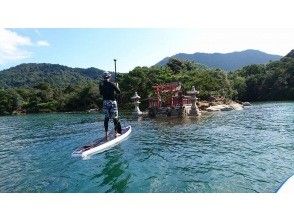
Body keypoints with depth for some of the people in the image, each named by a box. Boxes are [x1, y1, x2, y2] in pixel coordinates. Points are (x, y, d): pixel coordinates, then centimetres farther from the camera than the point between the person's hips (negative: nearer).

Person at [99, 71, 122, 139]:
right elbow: (119, 92, -6)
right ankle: (116, 132, 9)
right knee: (115, 118, 5)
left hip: (105, 102, 4)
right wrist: (116, 86, 10)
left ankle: (106, 133, 14)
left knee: (106, 118, 12)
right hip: (112, 102, -4)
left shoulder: (101, 85, 0)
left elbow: (101, 93, 12)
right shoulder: (112, 84, -11)